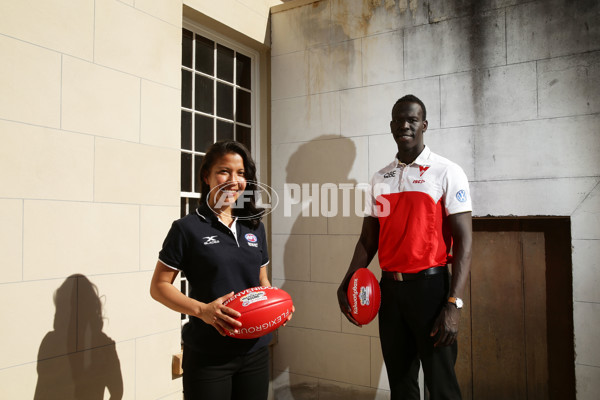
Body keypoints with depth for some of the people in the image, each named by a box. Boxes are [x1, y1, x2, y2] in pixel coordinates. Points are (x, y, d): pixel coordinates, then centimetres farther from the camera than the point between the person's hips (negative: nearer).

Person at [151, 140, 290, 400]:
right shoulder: (188, 228, -7)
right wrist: (202, 310, -21)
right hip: (207, 356, -4)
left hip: (255, 351, 5)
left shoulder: (255, 227, 7)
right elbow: (158, 286, -6)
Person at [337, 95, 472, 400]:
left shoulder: (446, 173, -5)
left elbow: (463, 241, -10)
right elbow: (368, 239, 12)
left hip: (430, 285, -4)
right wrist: (347, 283, -1)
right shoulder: (380, 179, 11)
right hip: (389, 288, 5)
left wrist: (453, 303, -18)